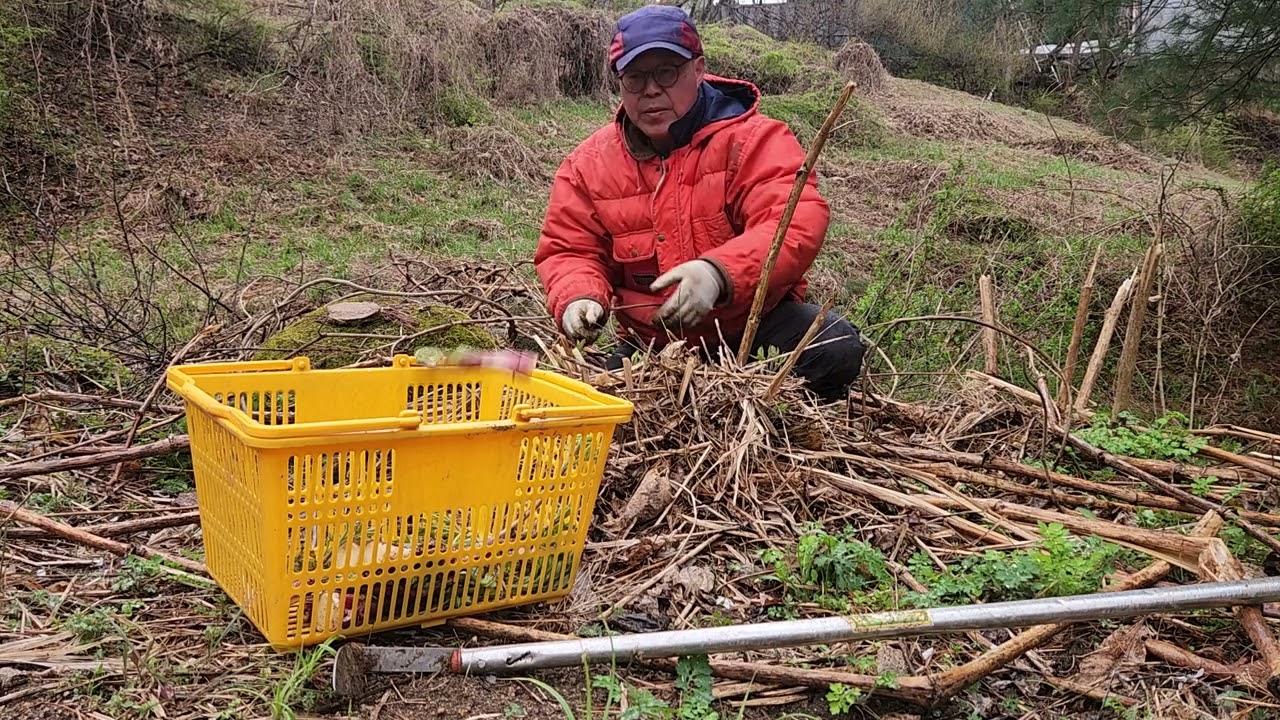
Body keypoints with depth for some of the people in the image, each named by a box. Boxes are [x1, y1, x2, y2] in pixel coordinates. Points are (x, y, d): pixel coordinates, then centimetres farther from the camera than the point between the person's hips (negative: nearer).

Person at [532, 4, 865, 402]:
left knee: (835, 347, -29)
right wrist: (578, 299, -18)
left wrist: (720, 272, -41)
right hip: (651, 345, 2)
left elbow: (796, 222, -23)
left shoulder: (754, 140, -8)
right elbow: (568, 252, 7)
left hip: (756, 325, -2)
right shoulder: (588, 165, 3)